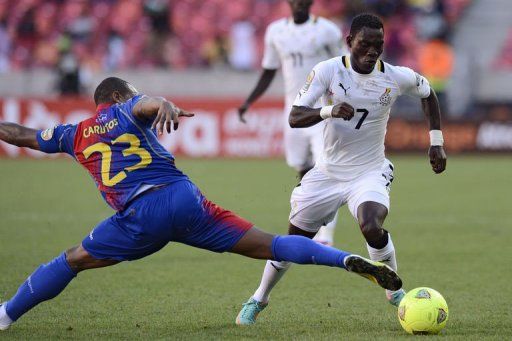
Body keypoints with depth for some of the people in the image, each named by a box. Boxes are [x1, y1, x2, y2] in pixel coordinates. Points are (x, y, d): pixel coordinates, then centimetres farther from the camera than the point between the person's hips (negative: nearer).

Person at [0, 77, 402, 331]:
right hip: (184, 198, 0)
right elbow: (147, 101, -9)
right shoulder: (127, 110, 18)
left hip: (140, 216, 0)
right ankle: (349, 260, -10)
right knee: (268, 245, 1)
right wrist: (164, 104, -33)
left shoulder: (74, 135, 24)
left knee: (72, 261, 18)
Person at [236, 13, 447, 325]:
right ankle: (259, 299, 34)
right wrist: (328, 111, -40)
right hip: (329, 171, 1)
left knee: (372, 228, -31)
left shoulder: (397, 77, -11)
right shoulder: (328, 71, -15)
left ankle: (395, 291, -6)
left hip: (370, 172, -1)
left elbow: (427, 93, 12)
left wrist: (436, 142, 6)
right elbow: (294, 118, -21)